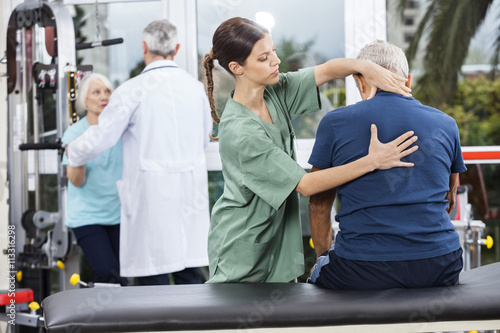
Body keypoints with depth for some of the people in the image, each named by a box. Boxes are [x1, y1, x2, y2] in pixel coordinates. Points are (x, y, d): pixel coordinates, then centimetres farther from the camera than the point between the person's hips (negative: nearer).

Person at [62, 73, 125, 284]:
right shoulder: (74, 133, -4)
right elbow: (76, 180, -11)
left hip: (119, 213, 3)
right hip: (87, 217, -3)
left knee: (124, 276, 1)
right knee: (107, 273, -18)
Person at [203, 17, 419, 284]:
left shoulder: (274, 91, -4)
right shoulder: (239, 133, -27)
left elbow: (326, 70, 2)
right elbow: (305, 185, -24)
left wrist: (365, 66, -21)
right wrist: (372, 161, -27)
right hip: (242, 249, -7)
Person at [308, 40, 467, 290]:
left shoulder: (335, 123, 1)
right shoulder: (445, 124, 9)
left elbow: (319, 204, 10)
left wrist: (323, 257, 25)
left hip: (362, 272, -3)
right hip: (439, 268, 3)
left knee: (317, 277, 25)